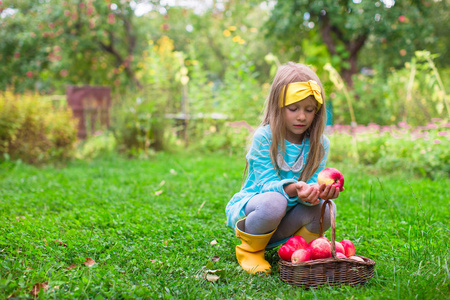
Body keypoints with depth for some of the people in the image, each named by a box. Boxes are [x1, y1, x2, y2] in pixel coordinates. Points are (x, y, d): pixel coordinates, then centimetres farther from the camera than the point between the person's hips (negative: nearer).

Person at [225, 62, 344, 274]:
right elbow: (267, 184, -22)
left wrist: (318, 191, -39)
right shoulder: (263, 138, -16)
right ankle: (249, 250, -8)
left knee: (325, 208, -25)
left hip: (286, 221, 4)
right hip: (248, 209, -3)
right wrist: (294, 189, -44)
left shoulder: (320, 144, -4)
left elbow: (312, 183, -13)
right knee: (273, 201, -38)